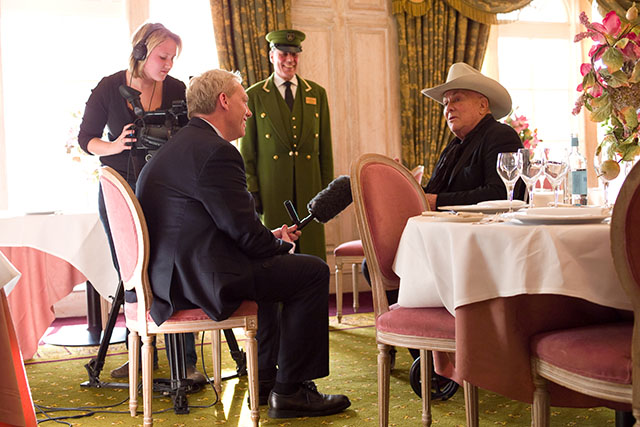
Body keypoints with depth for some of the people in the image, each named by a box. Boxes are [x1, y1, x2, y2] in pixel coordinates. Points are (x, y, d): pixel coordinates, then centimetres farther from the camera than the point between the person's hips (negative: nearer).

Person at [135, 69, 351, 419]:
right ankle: (290, 393, 4)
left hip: (169, 272, 11)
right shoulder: (215, 152, -16)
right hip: (199, 279, -11)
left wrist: (271, 238, 12)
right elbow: (245, 232, -16)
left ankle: (267, 373, 34)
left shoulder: (180, 144, 17)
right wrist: (280, 244, 4)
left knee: (271, 264, 30)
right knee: (312, 272, -3)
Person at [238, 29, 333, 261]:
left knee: (313, 254, 2)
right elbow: (246, 150, 4)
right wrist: (251, 192, -2)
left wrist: (327, 190, 7)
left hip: (309, 189, 2)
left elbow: (325, 147, 12)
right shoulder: (254, 96, 4)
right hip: (271, 192, -2)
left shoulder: (317, 94, 12)